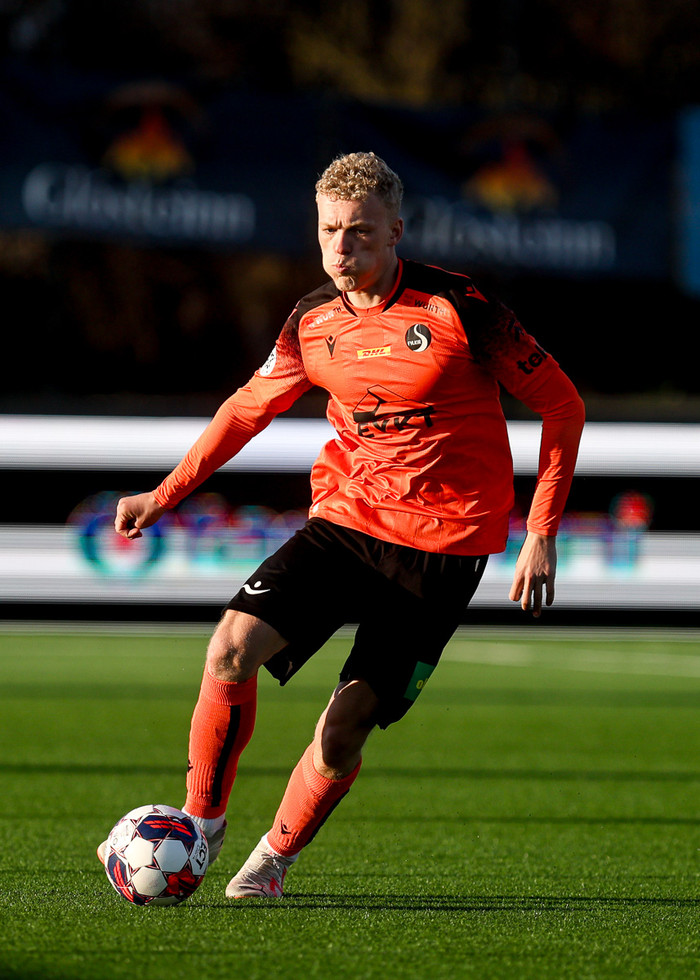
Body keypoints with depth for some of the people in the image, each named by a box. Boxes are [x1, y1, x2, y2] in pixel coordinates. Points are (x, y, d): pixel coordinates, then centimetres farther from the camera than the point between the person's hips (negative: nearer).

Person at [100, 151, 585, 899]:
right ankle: (199, 828, -2)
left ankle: (271, 864, 14)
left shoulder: (457, 309, -12)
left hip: (442, 543, -4)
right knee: (232, 647, -18)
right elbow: (249, 408, 20)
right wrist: (165, 495, 13)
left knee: (348, 724, -9)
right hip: (345, 519, 4)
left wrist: (542, 535, -8)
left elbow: (561, 403, -5)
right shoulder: (312, 322, 2)